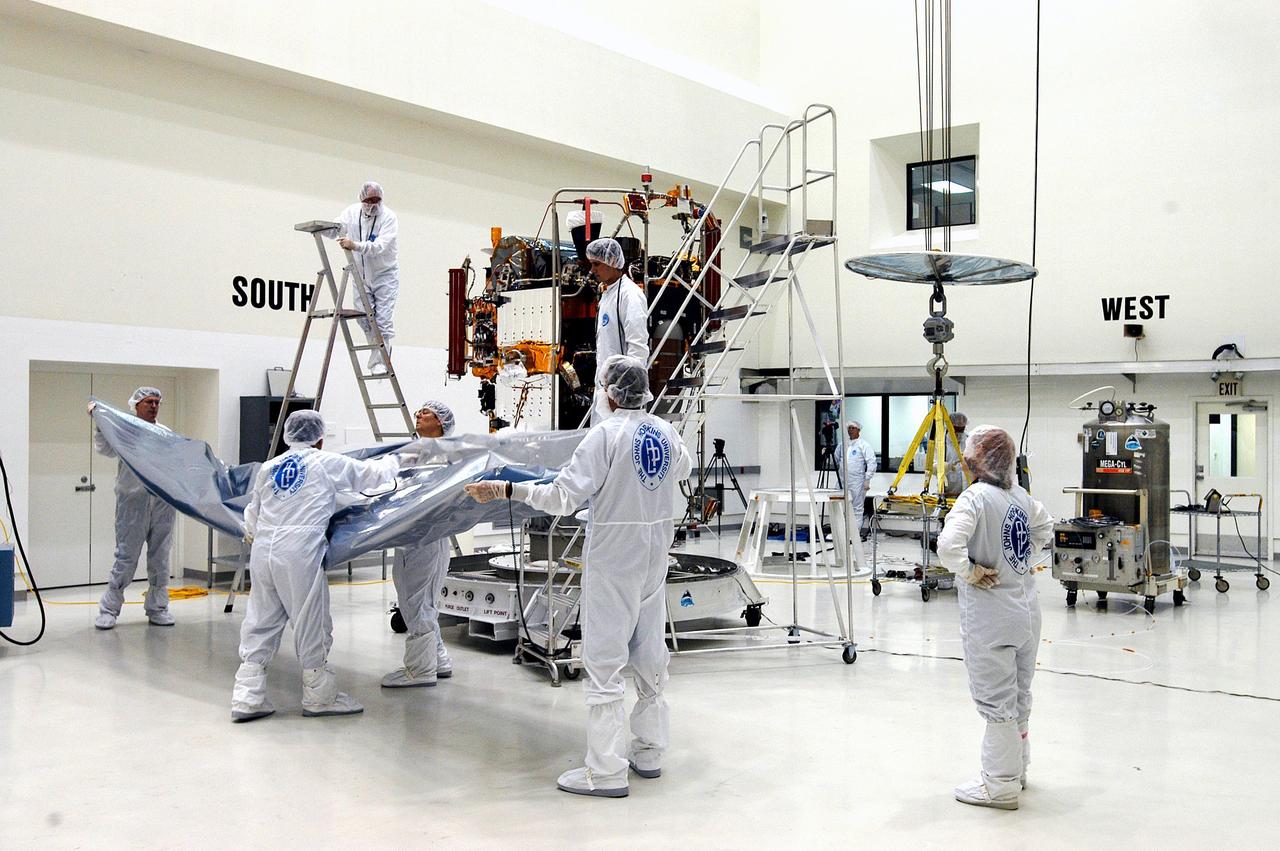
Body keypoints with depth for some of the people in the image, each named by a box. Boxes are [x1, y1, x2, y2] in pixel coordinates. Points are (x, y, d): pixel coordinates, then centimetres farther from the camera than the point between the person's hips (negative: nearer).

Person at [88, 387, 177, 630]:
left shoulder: (166, 433, 15)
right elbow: (105, 449, -9)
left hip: (163, 502, 4)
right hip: (133, 502, -4)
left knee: (160, 558, 9)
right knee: (126, 558, -3)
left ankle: (157, 608, 19)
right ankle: (108, 609, 7)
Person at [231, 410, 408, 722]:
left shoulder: (269, 467, 17)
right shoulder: (328, 463, 3)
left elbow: (252, 515, 27)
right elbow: (373, 474, 12)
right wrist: (394, 460, 33)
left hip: (262, 552, 6)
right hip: (299, 555, -6)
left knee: (259, 625, 12)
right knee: (312, 626, 5)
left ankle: (247, 698, 14)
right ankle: (319, 696, 15)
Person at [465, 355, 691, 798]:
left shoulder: (606, 435, -16)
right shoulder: (667, 433, 4)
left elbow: (564, 496, -20)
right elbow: (683, 469, 27)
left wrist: (505, 490, -13)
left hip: (613, 557, -7)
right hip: (655, 554, 7)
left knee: (605, 661, -2)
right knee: (650, 652, 16)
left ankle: (606, 770, 0)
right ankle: (649, 751, 27)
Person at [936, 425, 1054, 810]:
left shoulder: (976, 497, -20)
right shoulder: (1020, 495, 5)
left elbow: (949, 545, -34)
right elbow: (1045, 526, 25)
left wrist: (968, 571, -17)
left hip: (991, 616, -8)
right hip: (1027, 609, 8)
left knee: (996, 701, 4)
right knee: (1019, 696, 21)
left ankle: (1000, 785, 15)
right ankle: (1016, 769, 37)